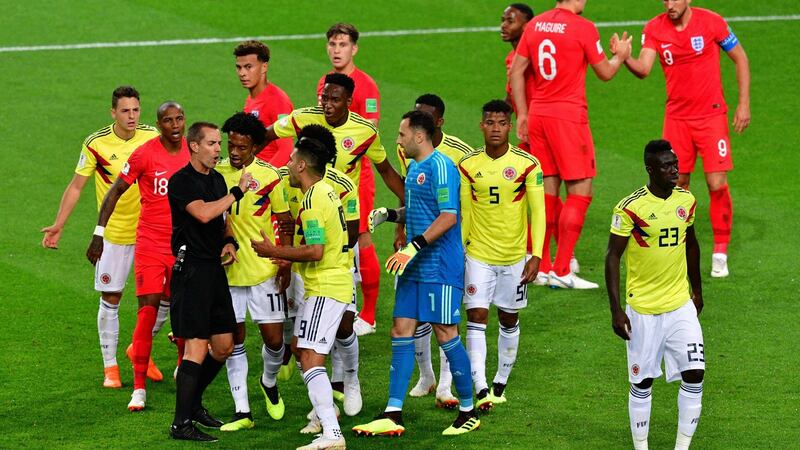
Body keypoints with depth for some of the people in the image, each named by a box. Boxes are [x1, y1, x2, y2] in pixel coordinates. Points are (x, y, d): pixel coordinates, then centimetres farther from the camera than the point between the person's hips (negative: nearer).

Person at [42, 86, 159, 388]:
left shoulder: (153, 137, -4)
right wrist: (58, 225, -7)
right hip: (114, 235, -2)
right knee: (110, 299, 1)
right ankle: (110, 366, 14)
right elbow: (76, 186, -3)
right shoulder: (96, 144, -10)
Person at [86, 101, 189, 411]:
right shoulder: (144, 154, -9)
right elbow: (115, 191, -2)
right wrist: (99, 233, -4)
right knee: (148, 308, -10)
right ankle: (139, 388, -8)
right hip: (150, 243, -3)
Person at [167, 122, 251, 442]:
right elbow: (203, 213, -25)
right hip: (192, 269, -8)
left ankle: (193, 403, 28)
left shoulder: (217, 179, 15)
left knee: (223, 347, 11)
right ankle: (181, 424, -8)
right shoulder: (181, 181, -10)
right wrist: (238, 191, -18)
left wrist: (230, 242, 6)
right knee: (197, 349, -12)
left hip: (215, 269, 9)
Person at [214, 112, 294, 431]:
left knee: (274, 338, 0)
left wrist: (286, 264, -6)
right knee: (234, 339, 4)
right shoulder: (217, 172, 0)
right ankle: (242, 411, 8)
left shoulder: (268, 175, -6)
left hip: (264, 270, -2)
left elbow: (285, 222, 0)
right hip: (229, 269, 2)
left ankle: (270, 382, 31)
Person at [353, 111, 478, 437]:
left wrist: (414, 247, -25)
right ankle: (393, 416, 5)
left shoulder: (440, 166, -14)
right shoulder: (414, 168, 15)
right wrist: (389, 214, 10)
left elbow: (448, 216, -21)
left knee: (446, 335, -3)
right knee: (401, 332, 4)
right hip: (414, 268, 9)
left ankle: (468, 412, 10)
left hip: (440, 268, -9)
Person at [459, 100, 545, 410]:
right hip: (478, 255, 0)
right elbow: (464, 214, 7)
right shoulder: (468, 165, -2)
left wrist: (536, 256, -13)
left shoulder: (527, 164, -7)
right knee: (476, 317, -10)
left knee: (509, 320, 10)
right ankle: (481, 390, -16)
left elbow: (538, 213, -6)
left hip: (514, 257, 0)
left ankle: (501, 384, 26)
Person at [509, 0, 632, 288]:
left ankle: (541, 267, 15)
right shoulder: (583, 28, -10)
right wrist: (621, 56, 22)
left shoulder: (535, 25, 7)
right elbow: (605, 73, 1)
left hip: (537, 115, 7)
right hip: (569, 116, -7)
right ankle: (561, 271, -7)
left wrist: (523, 114, 17)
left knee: (548, 190, 13)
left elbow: (517, 71, 11)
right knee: (580, 192, -1)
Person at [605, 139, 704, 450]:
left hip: (681, 306, 4)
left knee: (694, 375, -4)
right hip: (642, 309, -4)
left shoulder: (687, 201, 1)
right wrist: (616, 310, -16)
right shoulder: (630, 208, -15)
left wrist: (697, 290, 23)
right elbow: (612, 257, -12)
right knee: (642, 382, 5)